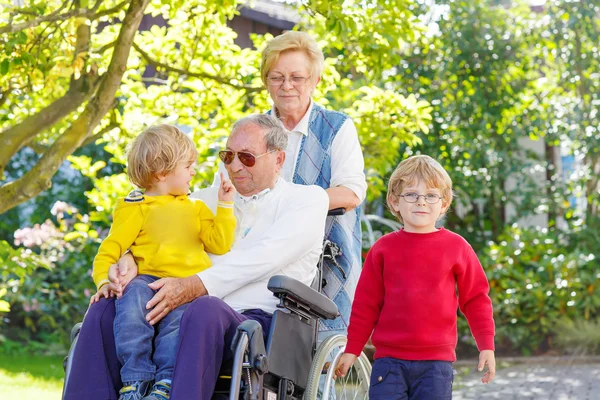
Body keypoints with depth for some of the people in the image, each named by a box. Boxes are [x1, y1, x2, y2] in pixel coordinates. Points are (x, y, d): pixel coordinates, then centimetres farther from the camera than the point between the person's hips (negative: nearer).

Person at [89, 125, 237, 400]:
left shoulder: (196, 208, 29)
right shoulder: (135, 209, 15)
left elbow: (219, 244, 16)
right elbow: (109, 251, 8)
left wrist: (225, 206, 14)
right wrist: (104, 281, -9)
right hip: (149, 280, -2)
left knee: (177, 316, -32)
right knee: (132, 298, -35)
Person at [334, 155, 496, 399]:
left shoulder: (456, 247, 3)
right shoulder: (383, 248, 4)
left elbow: (475, 299, 7)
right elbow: (366, 303, 8)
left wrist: (486, 346, 3)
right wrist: (352, 349, 8)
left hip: (436, 361, 0)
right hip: (389, 360, 1)